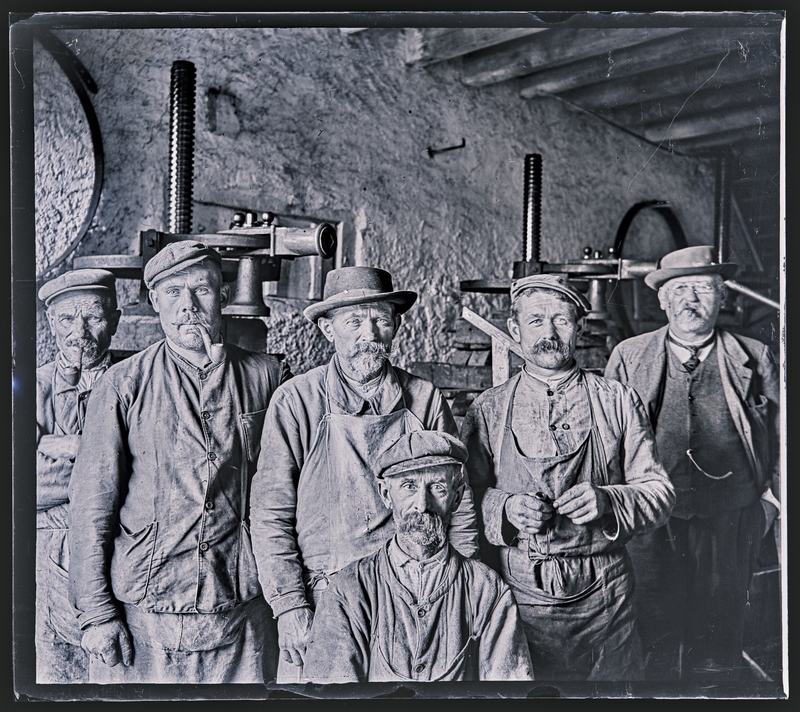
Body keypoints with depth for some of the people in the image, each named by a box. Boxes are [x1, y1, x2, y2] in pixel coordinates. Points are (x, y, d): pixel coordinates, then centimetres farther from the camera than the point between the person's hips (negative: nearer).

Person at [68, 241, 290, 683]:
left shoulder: (266, 377, 0)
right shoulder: (124, 384, -4)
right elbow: (92, 502, -3)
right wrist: (96, 611, -6)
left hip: (240, 613, 2)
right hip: (141, 617, -1)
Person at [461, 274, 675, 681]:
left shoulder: (618, 402, 3)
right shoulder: (486, 410, 4)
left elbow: (659, 493, 0)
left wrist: (606, 501, -18)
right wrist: (505, 507, -18)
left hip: (604, 598, 1)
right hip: (520, 600, 0)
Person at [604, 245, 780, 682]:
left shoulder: (754, 359, 7)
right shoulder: (628, 357, 6)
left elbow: (780, 443, 12)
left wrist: (769, 504, 3)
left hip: (728, 527, 1)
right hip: (650, 527, 0)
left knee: (718, 658, 12)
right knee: (654, 649, 9)